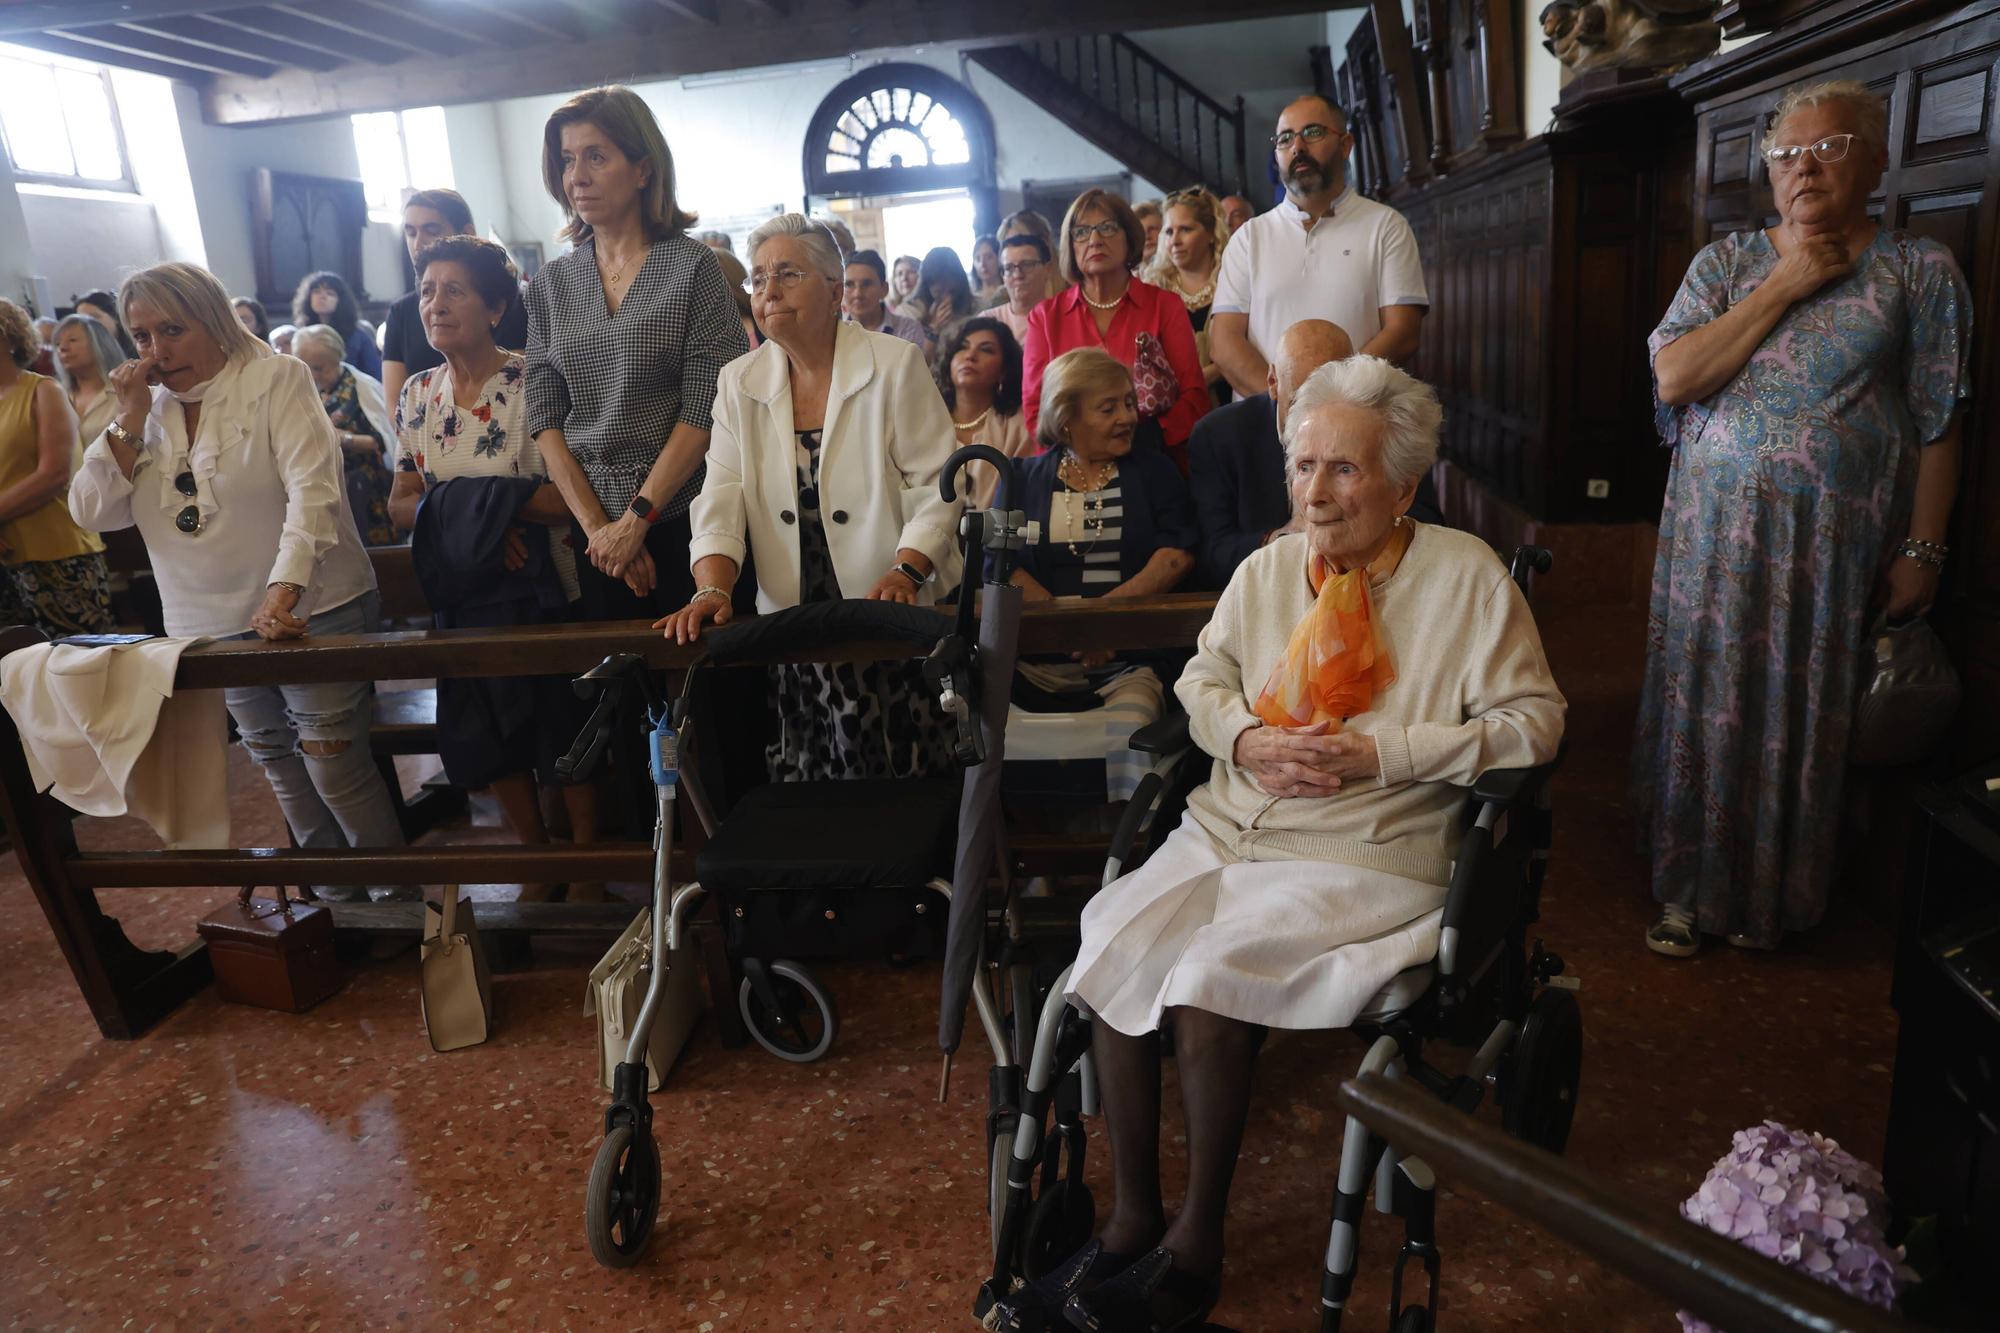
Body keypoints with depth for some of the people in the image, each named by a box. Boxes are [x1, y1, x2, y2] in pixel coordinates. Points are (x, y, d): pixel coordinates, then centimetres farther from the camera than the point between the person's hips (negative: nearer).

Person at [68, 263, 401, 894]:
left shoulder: (276, 378, -6)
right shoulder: (148, 411, 11)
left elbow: (312, 488, -18)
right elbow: (90, 512, 5)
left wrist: (283, 593, -29)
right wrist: (129, 421, -6)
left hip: (309, 611, -6)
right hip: (213, 625, 6)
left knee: (333, 764, -6)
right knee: (280, 765, 13)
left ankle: (400, 897, 9)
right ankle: (337, 899, 26)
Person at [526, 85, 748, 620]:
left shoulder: (694, 266, -3)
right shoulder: (551, 284, 9)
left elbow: (703, 411, -10)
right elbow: (545, 416, 5)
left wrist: (634, 521, -13)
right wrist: (596, 525, -8)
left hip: (681, 520, -3)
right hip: (590, 531, 4)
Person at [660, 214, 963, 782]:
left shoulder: (895, 365, -1)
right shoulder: (739, 383, 10)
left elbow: (935, 485, -4)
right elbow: (722, 498, 3)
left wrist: (905, 572, -18)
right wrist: (712, 589, -13)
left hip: (898, 622, -3)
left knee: (906, 775, -8)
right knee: (813, 806, -2)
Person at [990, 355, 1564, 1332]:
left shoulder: (1466, 577, -3)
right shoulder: (1268, 568, 11)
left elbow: (1533, 722, -6)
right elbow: (1202, 678, 20)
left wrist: (1379, 754, -14)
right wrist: (1245, 738, -3)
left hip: (1364, 861, -5)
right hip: (1227, 831, 5)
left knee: (1208, 978, -26)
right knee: (1111, 952, -19)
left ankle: (1196, 1245, -2)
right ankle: (1130, 1222, -1)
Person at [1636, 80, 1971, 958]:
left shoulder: (1920, 269, 3)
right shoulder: (1726, 262, 8)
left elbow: (1939, 424, 0)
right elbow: (1673, 376, -8)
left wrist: (1922, 549, -6)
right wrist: (1785, 285, -9)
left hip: (1837, 545, -1)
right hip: (1716, 537, 2)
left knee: (1804, 713, 6)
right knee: (1708, 704, 5)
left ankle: (1772, 898, 24)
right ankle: (1689, 890, 19)